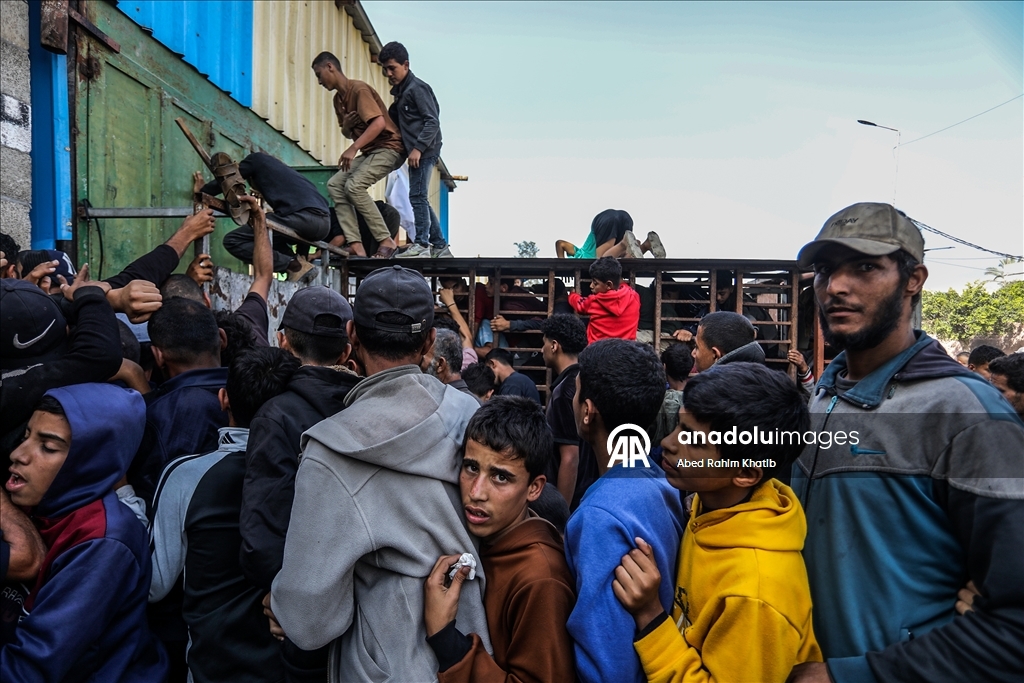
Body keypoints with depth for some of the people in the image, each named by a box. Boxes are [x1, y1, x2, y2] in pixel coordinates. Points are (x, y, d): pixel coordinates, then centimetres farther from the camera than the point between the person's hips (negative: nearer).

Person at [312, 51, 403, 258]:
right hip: (369, 151, 9)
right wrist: (346, 125, -3)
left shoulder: (359, 89, -14)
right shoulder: (338, 98, 14)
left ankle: (386, 241, -19)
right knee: (334, 185, -4)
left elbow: (379, 123, -27)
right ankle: (355, 244, -14)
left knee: (354, 186, -26)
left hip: (387, 147, -9)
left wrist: (353, 148, -31)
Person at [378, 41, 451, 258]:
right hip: (416, 152, 10)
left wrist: (418, 148, -22)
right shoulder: (401, 91, 20)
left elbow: (432, 121, -15)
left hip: (424, 152, -10)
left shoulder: (417, 88, -7)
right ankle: (440, 246, 15)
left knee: (417, 197, -12)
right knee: (420, 199, 10)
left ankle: (421, 244, -10)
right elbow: (392, 119, 26)